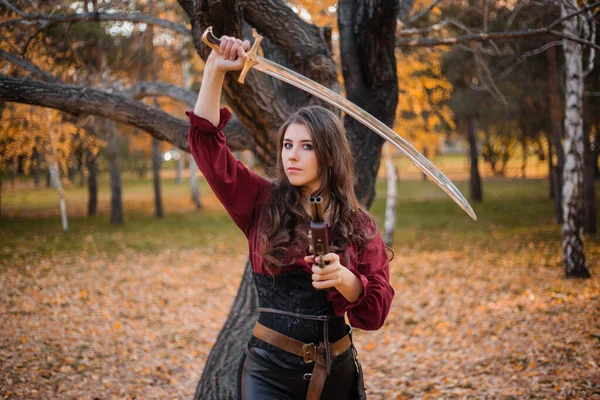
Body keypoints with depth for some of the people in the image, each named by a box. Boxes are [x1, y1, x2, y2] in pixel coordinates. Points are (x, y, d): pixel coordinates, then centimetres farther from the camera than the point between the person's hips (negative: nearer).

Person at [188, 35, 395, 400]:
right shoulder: (262, 202, -1)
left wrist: (343, 280, -25)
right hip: (269, 370, -1)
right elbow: (206, 142, -6)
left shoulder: (359, 226, -1)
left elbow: (376, 311, -5)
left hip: (335, 370, 1)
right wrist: (215, 71, -13)